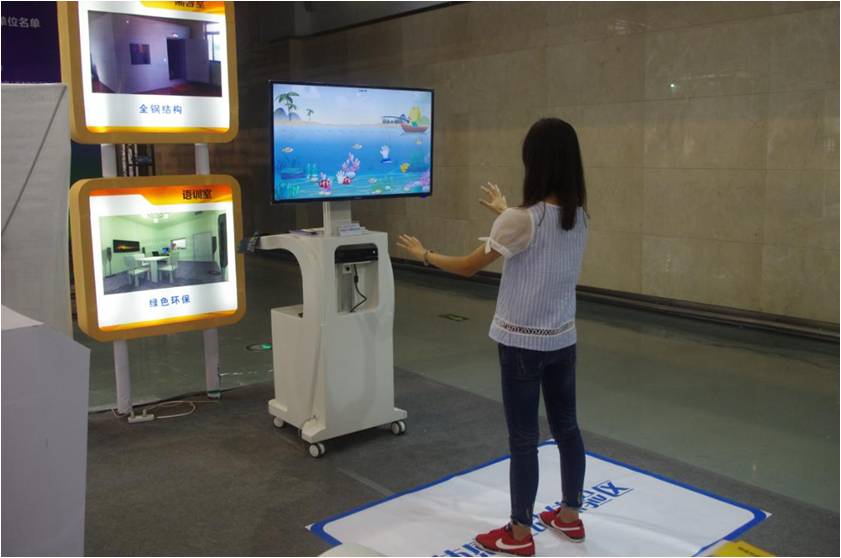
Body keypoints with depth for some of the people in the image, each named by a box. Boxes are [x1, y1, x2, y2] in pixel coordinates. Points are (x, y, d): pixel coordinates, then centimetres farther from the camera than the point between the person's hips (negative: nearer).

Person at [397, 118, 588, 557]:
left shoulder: (521, 220, -21)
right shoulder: (579, 217, -1)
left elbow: (468, 266, -10)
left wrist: (423, 254, 6)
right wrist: (506, 212, 33)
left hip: (523, 343, -7)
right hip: (562, 339, 7)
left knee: (523, 438, 5)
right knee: (566, 427, 18)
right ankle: (569, 516, 34)